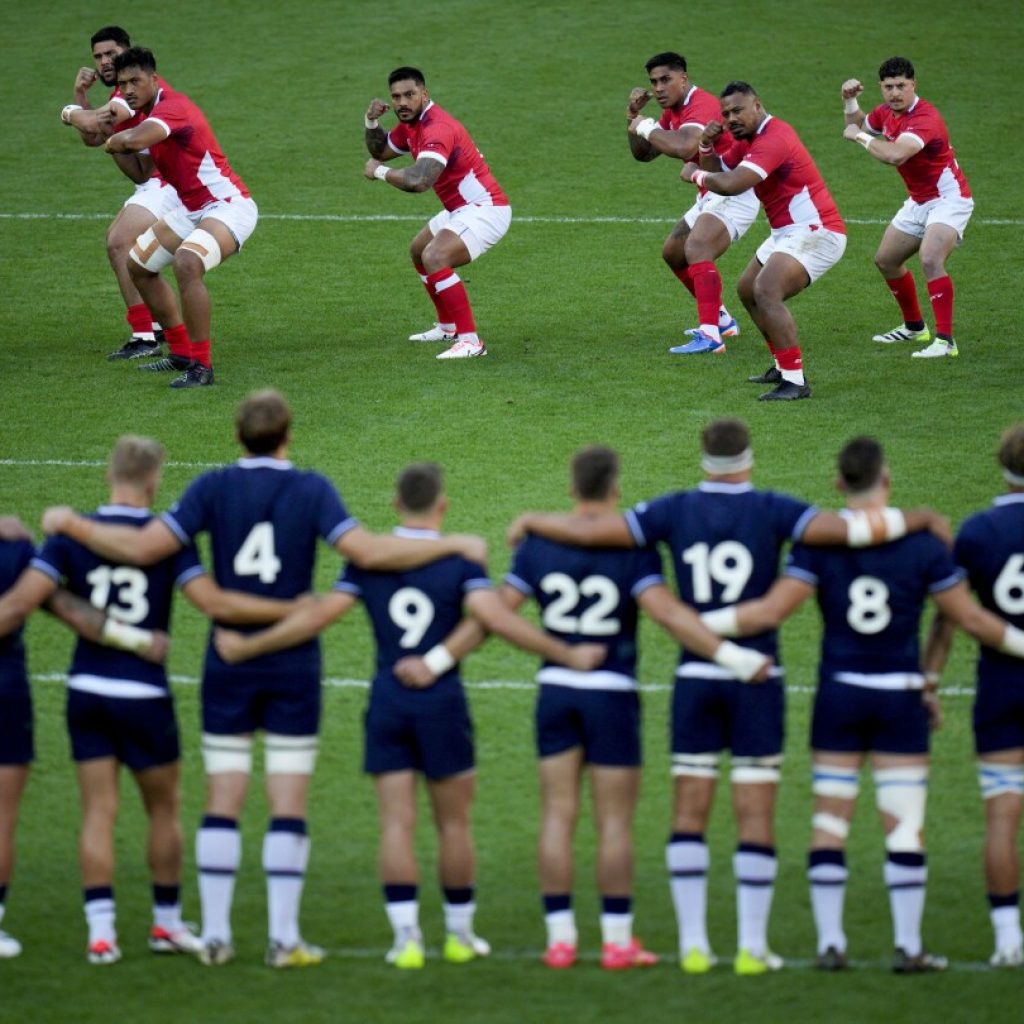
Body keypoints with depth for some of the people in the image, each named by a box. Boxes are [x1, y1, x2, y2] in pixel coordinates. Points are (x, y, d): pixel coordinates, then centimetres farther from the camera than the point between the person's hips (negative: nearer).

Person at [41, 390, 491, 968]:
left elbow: (145, 548, -10)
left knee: (223, 803, 7)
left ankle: (216, 935, 7)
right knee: (289, 807, 3)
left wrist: (71, 524, 4)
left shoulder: (214, 488, -4)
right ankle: (284, 939, 2)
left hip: (229, 662, 1)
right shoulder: (312, 489, -7)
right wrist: (454, 546, -8)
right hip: (294, 667, -1)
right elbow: (367, 552, -17)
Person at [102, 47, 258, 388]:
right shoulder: (142, 115, 10)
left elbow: (134, 141, -38)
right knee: (138, 264, 21)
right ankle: (181, 352, 29)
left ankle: (201, 366, -28)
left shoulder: (173, 106, -21)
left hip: (228, 205, -11)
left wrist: (114, 142, -16)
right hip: (193, 210, 11)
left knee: (186, 263, -35)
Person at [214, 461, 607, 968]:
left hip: (387, 702, 2)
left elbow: (319, 615, -4)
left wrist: (246, 646, 5)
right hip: (442, 701, -2)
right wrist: (568, 655, -16)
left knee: (396, 824, 2)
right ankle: (460, 933, 18)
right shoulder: (461, 562, -7)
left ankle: (406, 934, -6)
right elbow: (496, 618, -19)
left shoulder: (369, 560, -1)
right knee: (453, 824, 10)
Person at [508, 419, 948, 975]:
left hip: (695, 675, 2)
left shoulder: (675, 511, 0)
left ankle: (693, 943, 6)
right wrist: (917, 520, -3)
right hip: (756, 678, -2)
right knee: (756, 819, 3)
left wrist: (531, 521, 15)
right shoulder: (771, 510, -5)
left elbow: (589, 531, -2)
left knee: (688, 816, 8)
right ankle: (751, 945, 2)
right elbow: (844, 530, -17)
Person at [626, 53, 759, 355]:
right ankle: (720, 319, 33)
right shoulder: (673, 112, 10)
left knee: (696, 250, -30)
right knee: (673, 253, 23)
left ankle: (710, 335, -38)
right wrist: (634, 117, 0)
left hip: (732, 196, -11)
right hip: (711, 197, 11)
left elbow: (685, 148, -40)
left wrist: (647, 127, -25)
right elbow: (643, 154, 15)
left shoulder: (702, 105, -21)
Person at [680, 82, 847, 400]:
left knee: (766, 293, -27)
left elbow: (732, 184, -31)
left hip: (814, 231, -11)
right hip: (788, 231, 11)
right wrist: (706, 146, -3)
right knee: (748, 291, 22)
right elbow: (717, 170, 17)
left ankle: (795, 381, -29)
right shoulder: (748, 138, 12)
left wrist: (695, 174, -13)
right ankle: (785, 366, 31)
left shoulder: (774, 139, -22)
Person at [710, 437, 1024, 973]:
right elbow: (970, 618, -1)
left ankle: (830, 943, 6)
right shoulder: (922, 545, -6)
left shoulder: (818, 543, -6)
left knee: (829, 819, 7)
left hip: (838, 695, 1)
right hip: (900, 698, -1)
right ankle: (908, 946, 2)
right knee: (904, 824, 3)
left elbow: (770, 612, -13)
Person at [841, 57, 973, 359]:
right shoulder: (887, 113, 1)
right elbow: (858, 126, 25)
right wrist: (850, 101, 5)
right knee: (885, 260, 18)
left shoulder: (925, 118, -28)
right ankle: (914, 327, 36)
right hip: (918, 202, 10)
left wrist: (860, 136, -28)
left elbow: (895, 155, -44)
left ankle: (945, 340, -28)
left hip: (948, 199, -10)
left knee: (930, 260, -30)